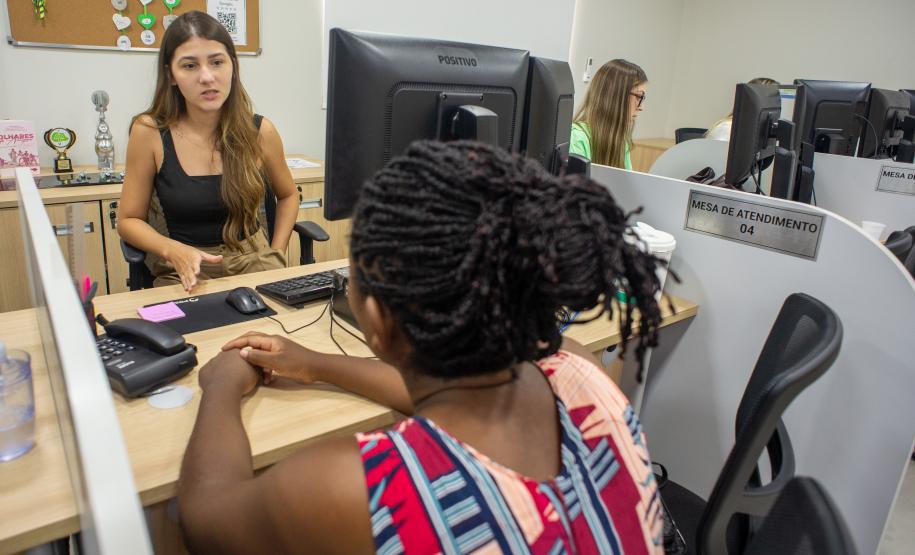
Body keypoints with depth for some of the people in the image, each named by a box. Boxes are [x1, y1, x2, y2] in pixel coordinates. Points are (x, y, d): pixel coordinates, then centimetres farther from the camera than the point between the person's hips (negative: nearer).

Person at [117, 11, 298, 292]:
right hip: (182, 269, -1)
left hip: (252, 258, 1)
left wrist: (276, 257, 2)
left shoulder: (259, 131, -4)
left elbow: (287, 195, 14)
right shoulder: (149, 132, -8)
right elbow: (129, 220, 1)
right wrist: (174, 250, -18)